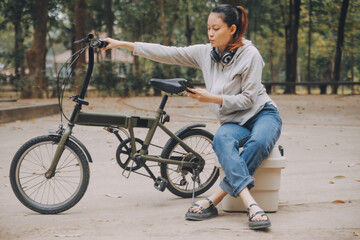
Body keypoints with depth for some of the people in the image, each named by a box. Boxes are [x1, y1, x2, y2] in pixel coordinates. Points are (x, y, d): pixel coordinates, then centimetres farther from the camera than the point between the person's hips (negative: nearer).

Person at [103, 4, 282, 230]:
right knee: (222, 139, -35)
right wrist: (121, 44, 3)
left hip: (262, 113, -3)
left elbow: (248, 99, -12)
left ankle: (214, 200, -36)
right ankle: (251, 204, -48)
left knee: (259, 142, -39)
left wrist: (211, 98, -18)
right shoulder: (205, 53, 4)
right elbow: (167, 53, 4)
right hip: (234, 121, 3)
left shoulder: (250, 55, -10)